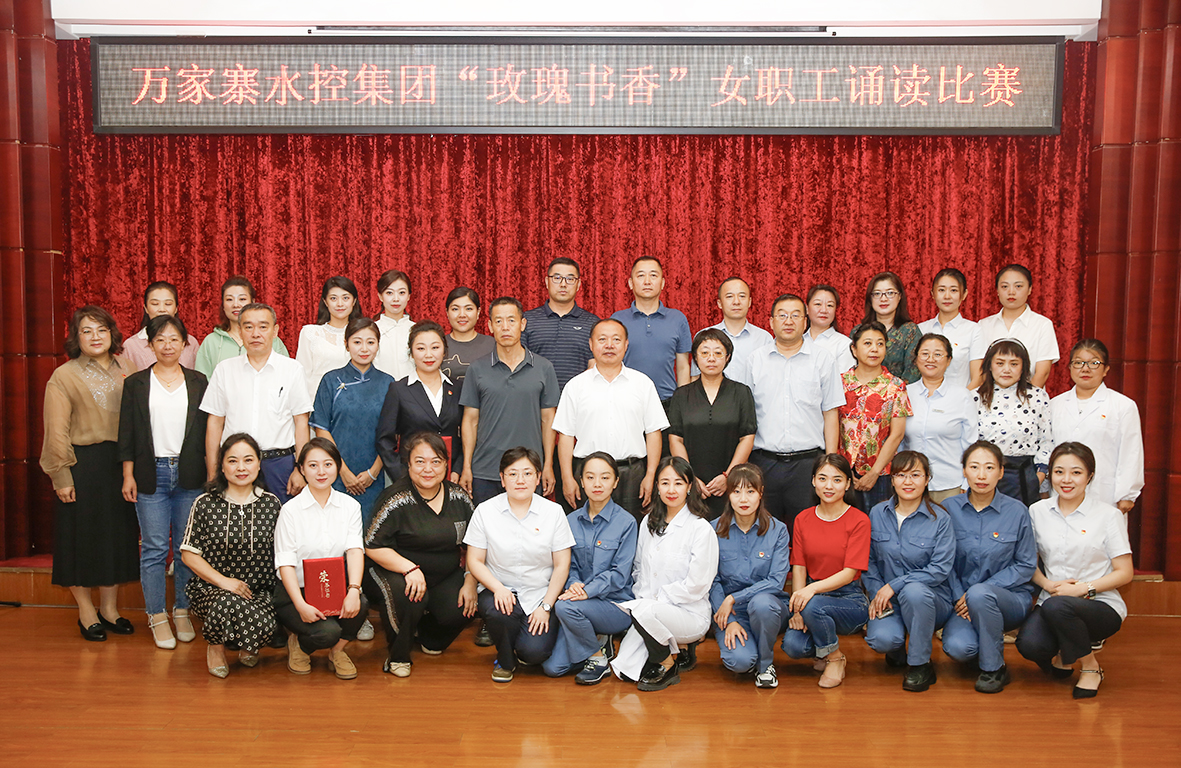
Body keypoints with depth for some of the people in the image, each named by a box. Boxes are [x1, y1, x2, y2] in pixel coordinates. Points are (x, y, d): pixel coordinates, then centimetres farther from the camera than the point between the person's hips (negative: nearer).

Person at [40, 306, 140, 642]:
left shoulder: (125, 368, 8)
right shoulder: (64, 377, -4)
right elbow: (56, 433, -7)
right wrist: (61, 476, -11)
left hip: (122, 464, 4)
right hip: (83, 465, -4)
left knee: (119, 535, 10)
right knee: (82, 537, 4)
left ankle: (110, 608, 24)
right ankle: (87, 612, 18)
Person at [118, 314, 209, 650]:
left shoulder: (198, 382, 8)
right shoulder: (136, 383, 5)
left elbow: (206, 430, 8)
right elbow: (127, 433, 5)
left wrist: (210, 473, 4)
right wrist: (128, 475, -1)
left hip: (189, 474, 1)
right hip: (151, 474, -1)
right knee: (154, 548, 0)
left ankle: (183, 611, 16)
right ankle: (157, 616, 10)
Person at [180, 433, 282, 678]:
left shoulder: (271, 504, 6)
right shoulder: (205, 504, 0)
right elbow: (189, 554, 1)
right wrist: (223, 581, -13)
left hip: (259, 591, 2)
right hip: (211, 588, -1)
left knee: (265, 628, -30)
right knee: (228, 602, -38)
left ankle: (247, 647, 12)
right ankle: (216, 647, 0)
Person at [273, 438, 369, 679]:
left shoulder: (350, 505, 4)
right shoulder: (291, 509, -6)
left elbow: (355, 549, -8)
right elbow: (286, 562, -11)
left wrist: (354, 590, -27)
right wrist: (301, 605, -25)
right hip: (295, 592, -3)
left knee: (361, 604, -28)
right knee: (327, 632, -27)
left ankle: (337, 650, 4)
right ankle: (298, 644, 10)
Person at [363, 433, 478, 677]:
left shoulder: (459, 497, 1)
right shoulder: (396, 499, -13)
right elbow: (373, 547, -16)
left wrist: (470, 583, -4)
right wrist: (410, 568, -29)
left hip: (445, 577, 4)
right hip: (393, 572, -4)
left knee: (460, 611, -21)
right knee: (408, 596, -35)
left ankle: (428, 638, 17)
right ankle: (397, 656, -5)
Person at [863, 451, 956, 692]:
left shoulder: (940, 519, -7)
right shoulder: (877, 514, 4)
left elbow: (940, 569, -13)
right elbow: (868, 560, 9)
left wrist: (893, 586, -18)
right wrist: (876, 592, -8)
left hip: (931, 601, -2)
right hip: (887, 600, 2)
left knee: (914, 591, -39)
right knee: (881, 639, -30)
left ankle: (920, 665, -16)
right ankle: (897, 652, 12)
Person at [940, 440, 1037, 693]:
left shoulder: (1016, 511, -4)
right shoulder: (949, 509, 0)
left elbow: (1025, 566, -2)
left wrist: (980, 591, -13)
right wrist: (959, 596, -12)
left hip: (1010, 599, -1)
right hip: (962, 599, 1)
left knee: (979, 594, -36)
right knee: (957, 647, -29)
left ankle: (994, 668, -13)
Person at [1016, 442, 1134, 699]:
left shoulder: (1108, 515, -3)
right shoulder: (1038, 511, 6)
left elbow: (1124, 573, -2)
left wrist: (1083, 588, -15)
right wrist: (1047, 584, -8)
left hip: (1101, 605, -2)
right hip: (1052, 600, 3)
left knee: (1056, 606, -37)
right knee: (1029, 645, -30)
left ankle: (1090, 666, -8)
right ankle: (1062, 652, 9)